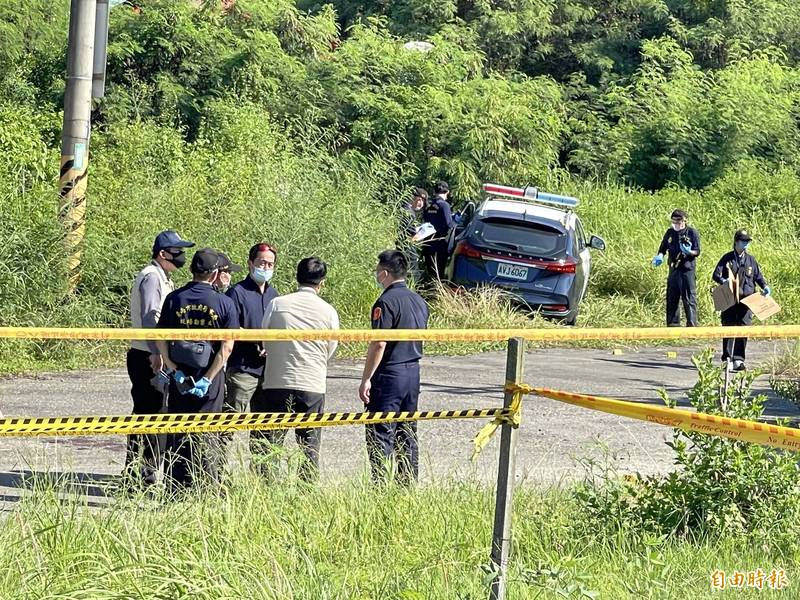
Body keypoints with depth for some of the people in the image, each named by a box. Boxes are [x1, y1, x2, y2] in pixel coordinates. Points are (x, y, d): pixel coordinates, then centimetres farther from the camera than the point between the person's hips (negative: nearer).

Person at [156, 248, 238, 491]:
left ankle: (176, 488, 12)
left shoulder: (174, 299, -1)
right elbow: (227, 347, -11)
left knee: (177, 433, 10)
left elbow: (160, 340, -4)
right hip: (209, 374, -2)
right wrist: (208, 379, -10)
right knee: (207, 434, 6)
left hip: (179, 375, 2)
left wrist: (175, 372, -4)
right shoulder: (224, 303, -5)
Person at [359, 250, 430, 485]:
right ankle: (408, 485, 16)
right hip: (413, 373, 8)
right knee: (407, 434, 13)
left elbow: (379, 344, -18)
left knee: (381, 435, -5)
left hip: (389, 375, -8)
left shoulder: (387, 302, -15)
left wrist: (366, 379, -15)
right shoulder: (419, 301, 11)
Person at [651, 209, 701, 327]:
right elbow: (663, 248, 18)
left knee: (689, 299, -5)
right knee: (672, 299, 9)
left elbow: (697, 252, -6)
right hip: (673, 270, 5)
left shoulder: (692, 233, -4)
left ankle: (692, 324, -2)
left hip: (687, 270, -5)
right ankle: (673, 324, 18)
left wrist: (688, 252, -26)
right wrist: (660, 256, -3)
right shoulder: (670, 232, 10)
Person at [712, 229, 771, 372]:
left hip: (746, 299, 1)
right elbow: (716, 274, -1)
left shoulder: (751, 260, 11)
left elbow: (758, 276, 15)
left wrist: (765, 287, -4)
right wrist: (723, 281, -23)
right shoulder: (727, 258, 3)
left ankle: (738, 360, -2)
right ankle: (727, 358, 11)